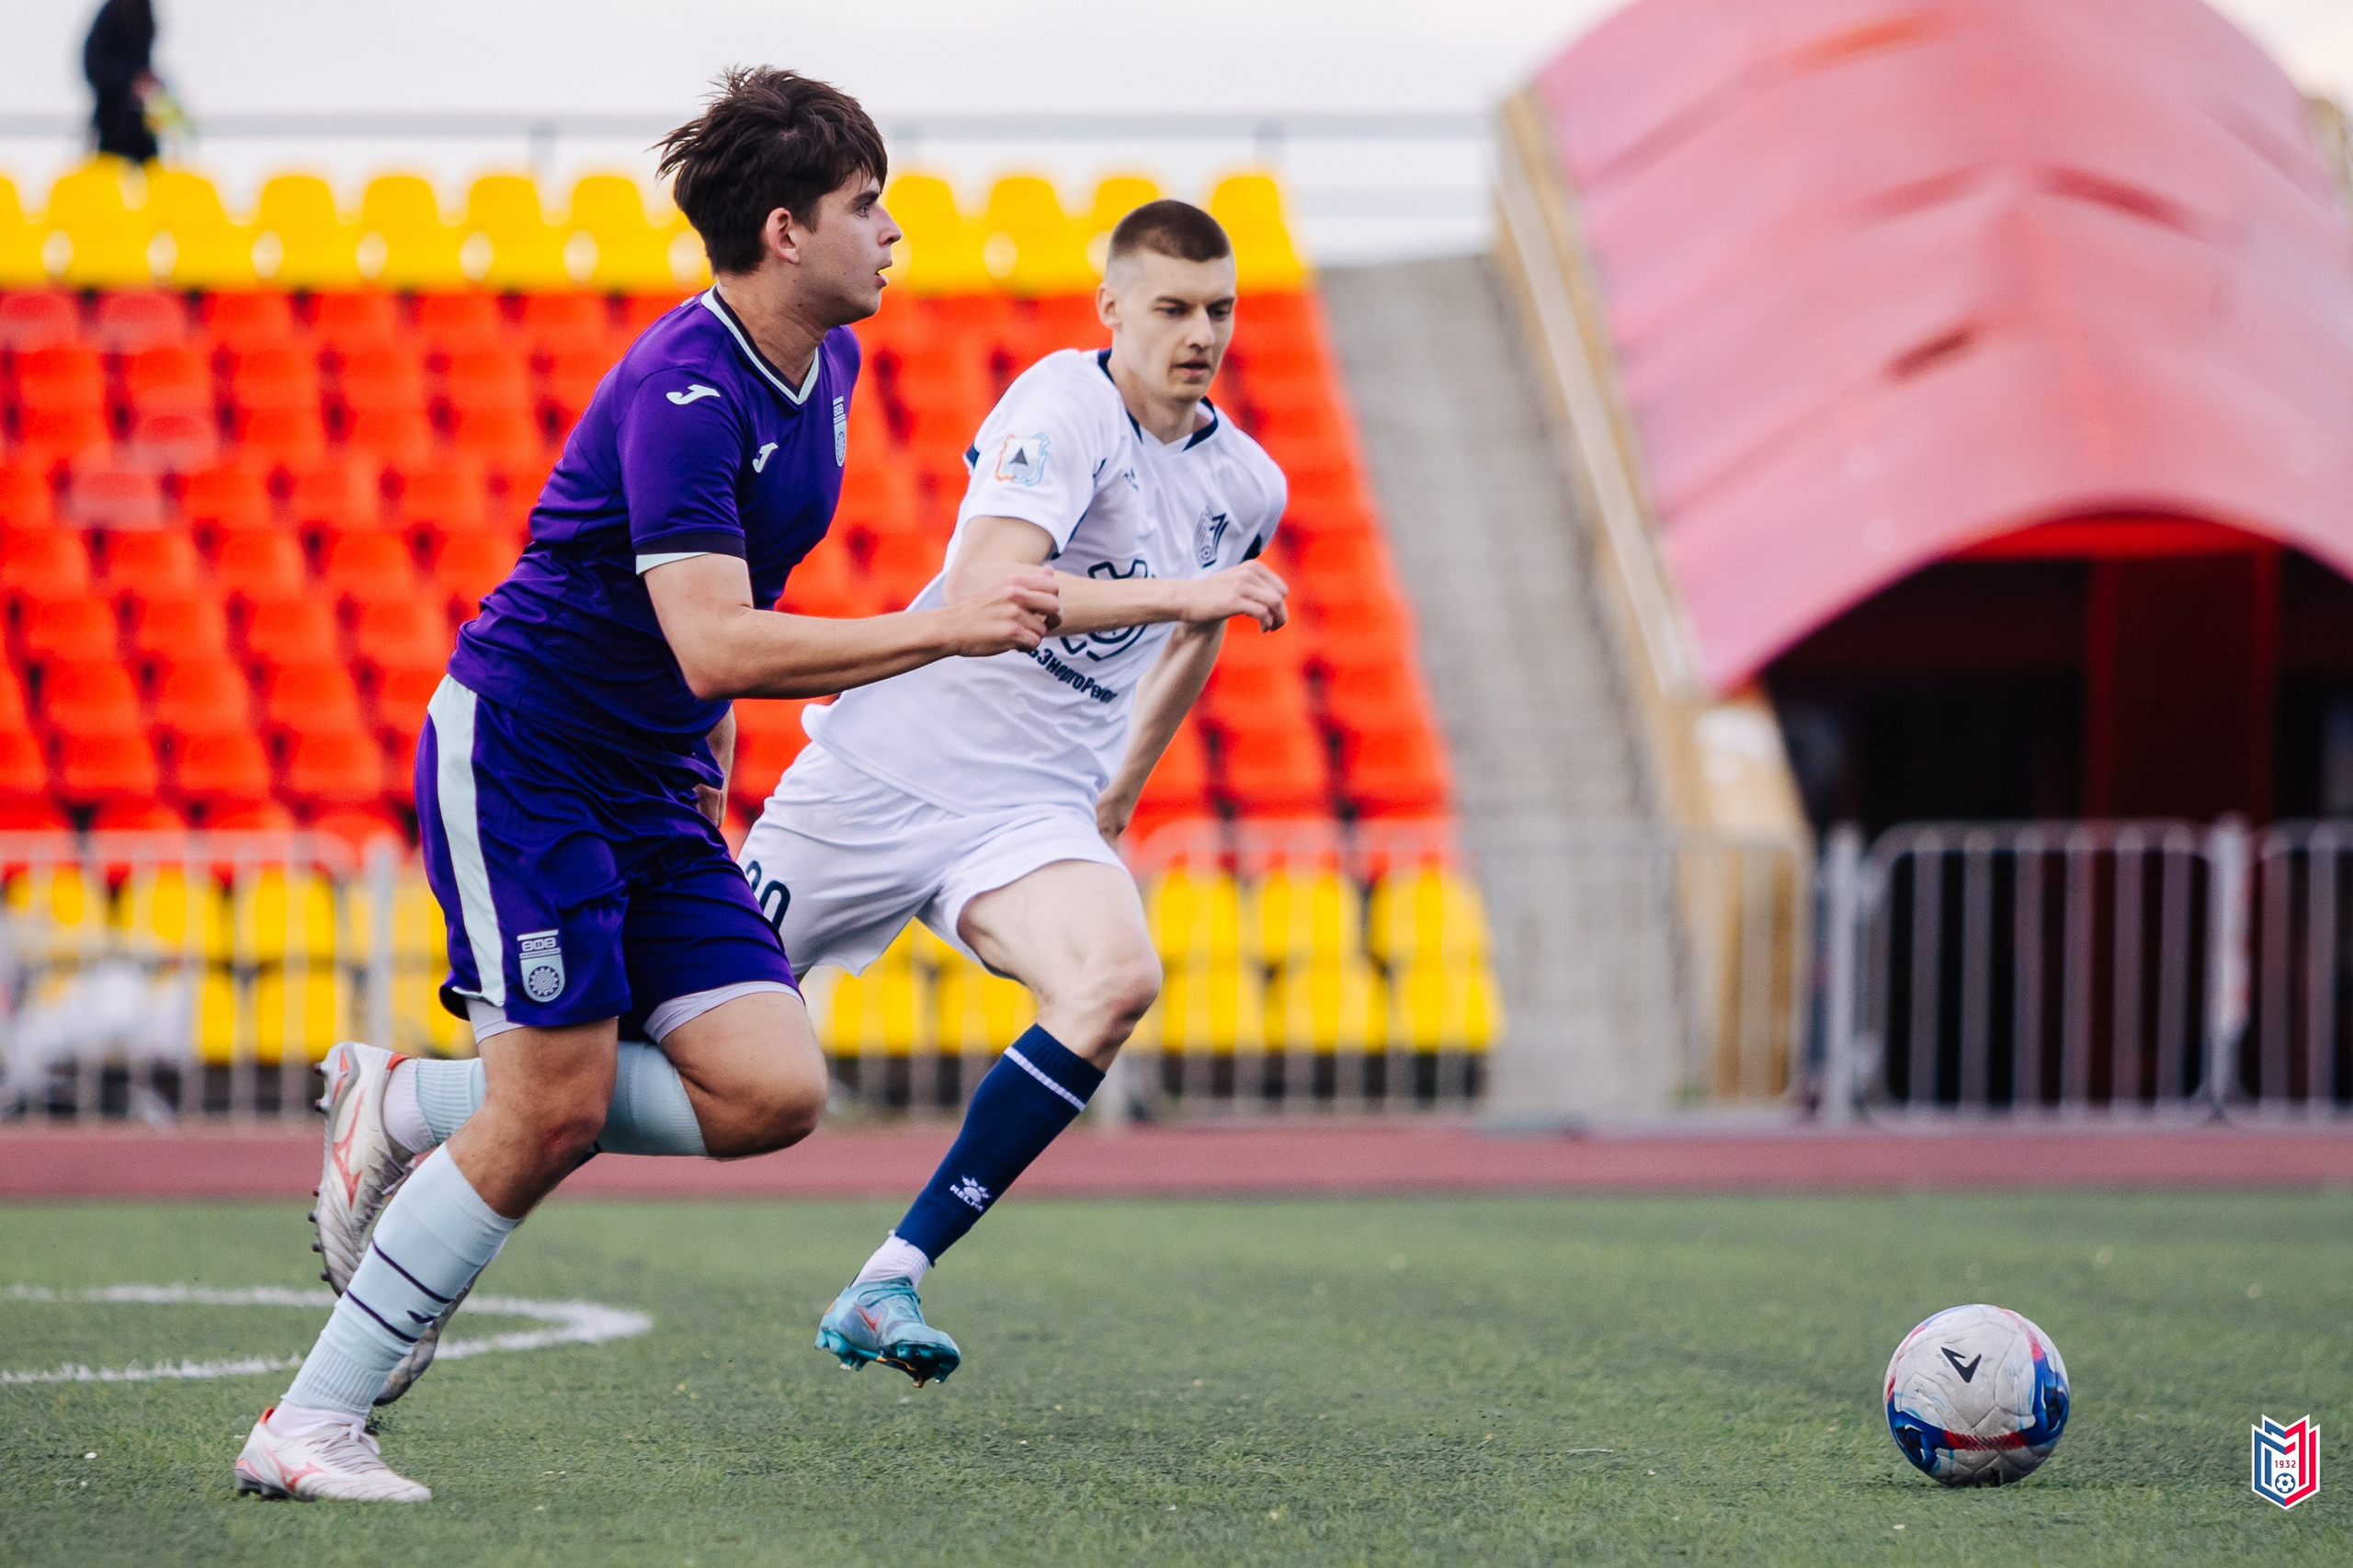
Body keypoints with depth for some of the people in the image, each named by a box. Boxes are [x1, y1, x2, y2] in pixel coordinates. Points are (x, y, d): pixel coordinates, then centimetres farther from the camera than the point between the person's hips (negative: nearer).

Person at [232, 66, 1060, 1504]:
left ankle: (410, 1107, 8)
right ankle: (305, 1429, -3)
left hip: (654, 788, 8)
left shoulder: (823, 366, 8)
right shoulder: (683, 390, -22)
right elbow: (718, 644, -31)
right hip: (519, 756, -8)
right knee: (552, 1113, -13)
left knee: (771, 1091, -8)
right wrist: (946, 630, -29)